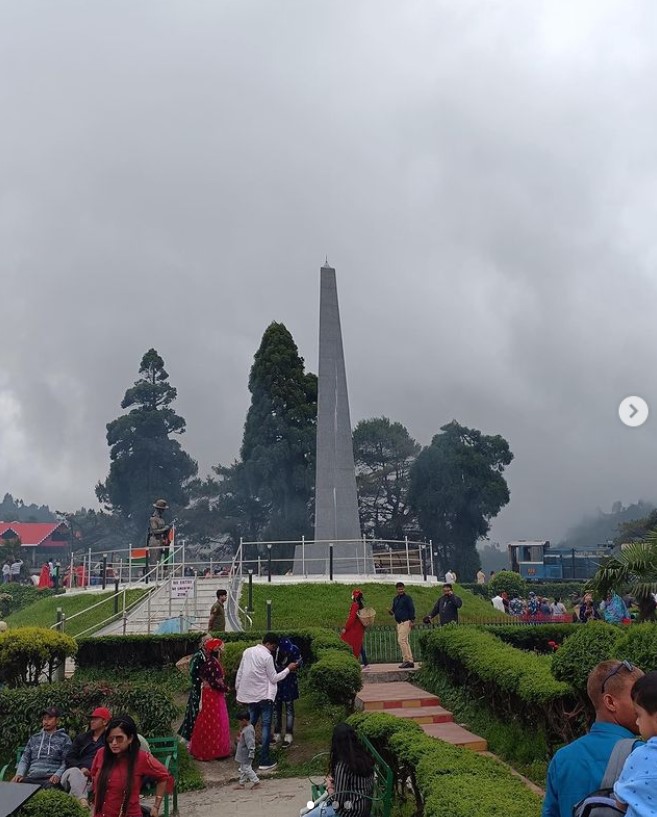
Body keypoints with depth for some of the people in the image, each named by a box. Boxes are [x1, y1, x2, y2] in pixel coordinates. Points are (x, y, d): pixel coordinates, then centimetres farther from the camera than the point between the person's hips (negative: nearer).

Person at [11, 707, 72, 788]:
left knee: (49, 786, -39)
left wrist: (58, 774, -14)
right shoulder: (34, 738, 25)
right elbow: (24, 759, 21)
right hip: (32, 777, 4)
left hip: (51, 779, -4)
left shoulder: (64, 739, 12)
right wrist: (19, 773, 1)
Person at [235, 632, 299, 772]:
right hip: (264, 696, -6)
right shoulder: (267, 656, -17)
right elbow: (274, 678, -11)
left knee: (250, 724, 16)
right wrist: (288, 669, -1)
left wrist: (238, 690, 18)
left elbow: (239, 673, 9)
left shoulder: (247, 651, 3)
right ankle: (265, 762, -1)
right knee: (266, 726, 0)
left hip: (249, 695, 7)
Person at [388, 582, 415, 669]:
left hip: (406, 622, -8)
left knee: (401, 640, -14)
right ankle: (410, 661, 13)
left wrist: (412, 621, -17)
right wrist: (391, 611, -1)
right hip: (399, 623, 8)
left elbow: (412, 609, -10)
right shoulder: (395, 599, 16)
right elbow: (394, 609, 22)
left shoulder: (407, 598, -6)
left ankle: (406, 660, -11)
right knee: (405, 642, 9)